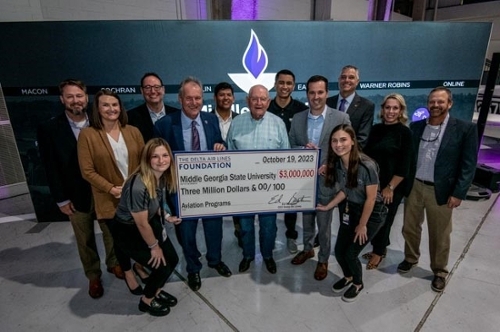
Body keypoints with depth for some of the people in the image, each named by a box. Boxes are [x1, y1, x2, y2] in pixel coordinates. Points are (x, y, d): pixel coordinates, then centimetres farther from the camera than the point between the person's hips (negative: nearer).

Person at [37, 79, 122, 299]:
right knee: (85, 240, 14)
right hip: (76, 195, -1)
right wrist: (61, 199, -6)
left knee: (111, 232, 16)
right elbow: (51, 168, -6)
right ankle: (93, 276, 35)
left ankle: (113, 264, 41)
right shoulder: (49, 129, -7)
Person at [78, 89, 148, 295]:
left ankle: (139, 265, 42)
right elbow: (87, 171, -10)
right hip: (109, 198, -2)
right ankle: (127, 272, 40)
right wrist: (111, 188, -17)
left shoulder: (133, 131, 1)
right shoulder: (87, 134, -9)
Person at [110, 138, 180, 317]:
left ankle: (156, 291, 37)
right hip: (127, 231, -7)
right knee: (162, 267, -3)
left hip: (151, 222, 7)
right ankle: (146, 301, 27)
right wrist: (154, 246, -10)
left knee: (173, 259, 8)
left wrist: (167, 217, -3)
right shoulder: (138, 186, -36)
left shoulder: (163, 176, -12)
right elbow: (142, 224, -24)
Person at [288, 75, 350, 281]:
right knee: (306, 218, 22)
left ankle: (323, 260, 33)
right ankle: (307, 249, 45)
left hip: (326, 180, -3)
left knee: (324, 223, 12)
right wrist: (304, 149, -16)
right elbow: (291, 146, 5)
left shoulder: (341, 118, -9)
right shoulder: (297, 118, 1)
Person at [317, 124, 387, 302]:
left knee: (351, 253, -2)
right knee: (339, 251, 7)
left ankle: (358, 284, 32)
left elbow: (371, 198, -20)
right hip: (351, 209, 6)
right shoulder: (336, 163, -11)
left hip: (373, 213, -5)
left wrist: (362, 225, -11)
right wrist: (328, 207, 1)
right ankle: (347, 277, 40)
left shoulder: (367, 166, -30)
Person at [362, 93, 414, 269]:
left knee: (384, 218, 8)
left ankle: (378, 252, 29)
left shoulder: (405, 133, -9)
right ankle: (379, 248, 33)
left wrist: (390, 187, -15)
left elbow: (404, 166, -12)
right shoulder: (376, 129, 4)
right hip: (373, 182, 4)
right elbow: (367, 155, 7)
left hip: (393, 186, -4)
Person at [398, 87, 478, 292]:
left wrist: (458, 193, -12)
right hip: (414, 187, 3)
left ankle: (439, 272, 31)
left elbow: (468, 165, -7)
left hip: (440, 191, -3)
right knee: (409, 228, 15)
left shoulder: (465, 129, -6)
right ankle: (410, 259, 38)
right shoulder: (416, 126, 4)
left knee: (439, 235, 10)